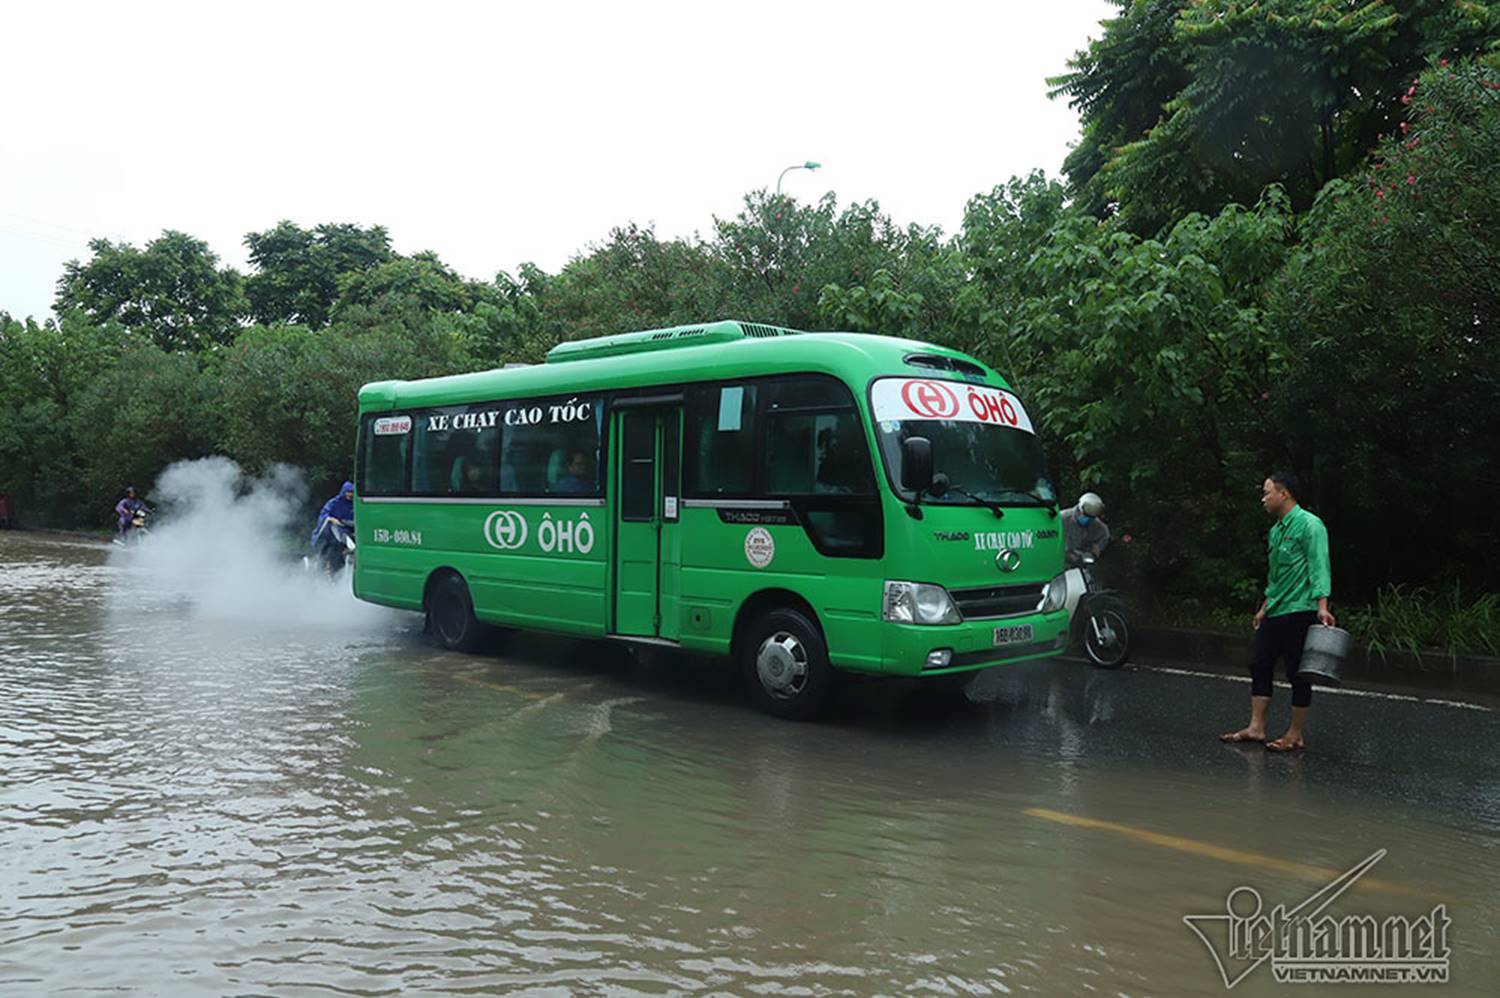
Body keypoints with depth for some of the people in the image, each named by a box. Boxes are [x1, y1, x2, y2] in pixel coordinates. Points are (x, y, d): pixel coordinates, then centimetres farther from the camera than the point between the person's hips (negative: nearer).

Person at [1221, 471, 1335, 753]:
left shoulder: (1309, 525, -11)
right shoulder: (1276, 531, 16)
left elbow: (1319, 568, -18)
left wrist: (1322, 607, -27)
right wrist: (1264, 608, 26)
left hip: (1299, 612, -9)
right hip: (1274, 613, 9)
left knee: (1298, 675, -1)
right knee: (1260, 665, 8)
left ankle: (1295, 736, 7)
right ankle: (1256, 728, 14)